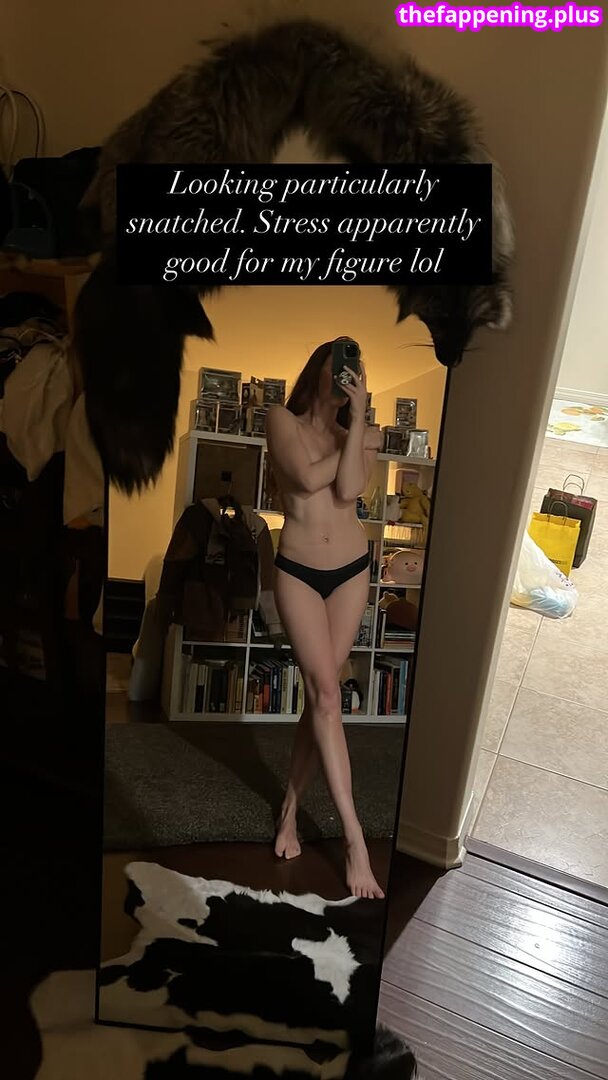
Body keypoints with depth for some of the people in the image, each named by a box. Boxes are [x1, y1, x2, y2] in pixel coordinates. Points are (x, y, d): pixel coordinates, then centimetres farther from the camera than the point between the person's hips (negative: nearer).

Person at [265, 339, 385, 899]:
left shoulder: (362, 433, 10)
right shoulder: (282, 418, 3)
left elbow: (349, 489, -10)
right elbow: (308, 478, -13)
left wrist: (358, 420, -8)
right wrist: (360, 445, -1)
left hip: (351, 570, 3)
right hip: (297, 571, -3)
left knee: (320, 693, 3)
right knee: (326, 692, -10)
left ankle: (291, 806, 22)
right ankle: (355, 837, -4)